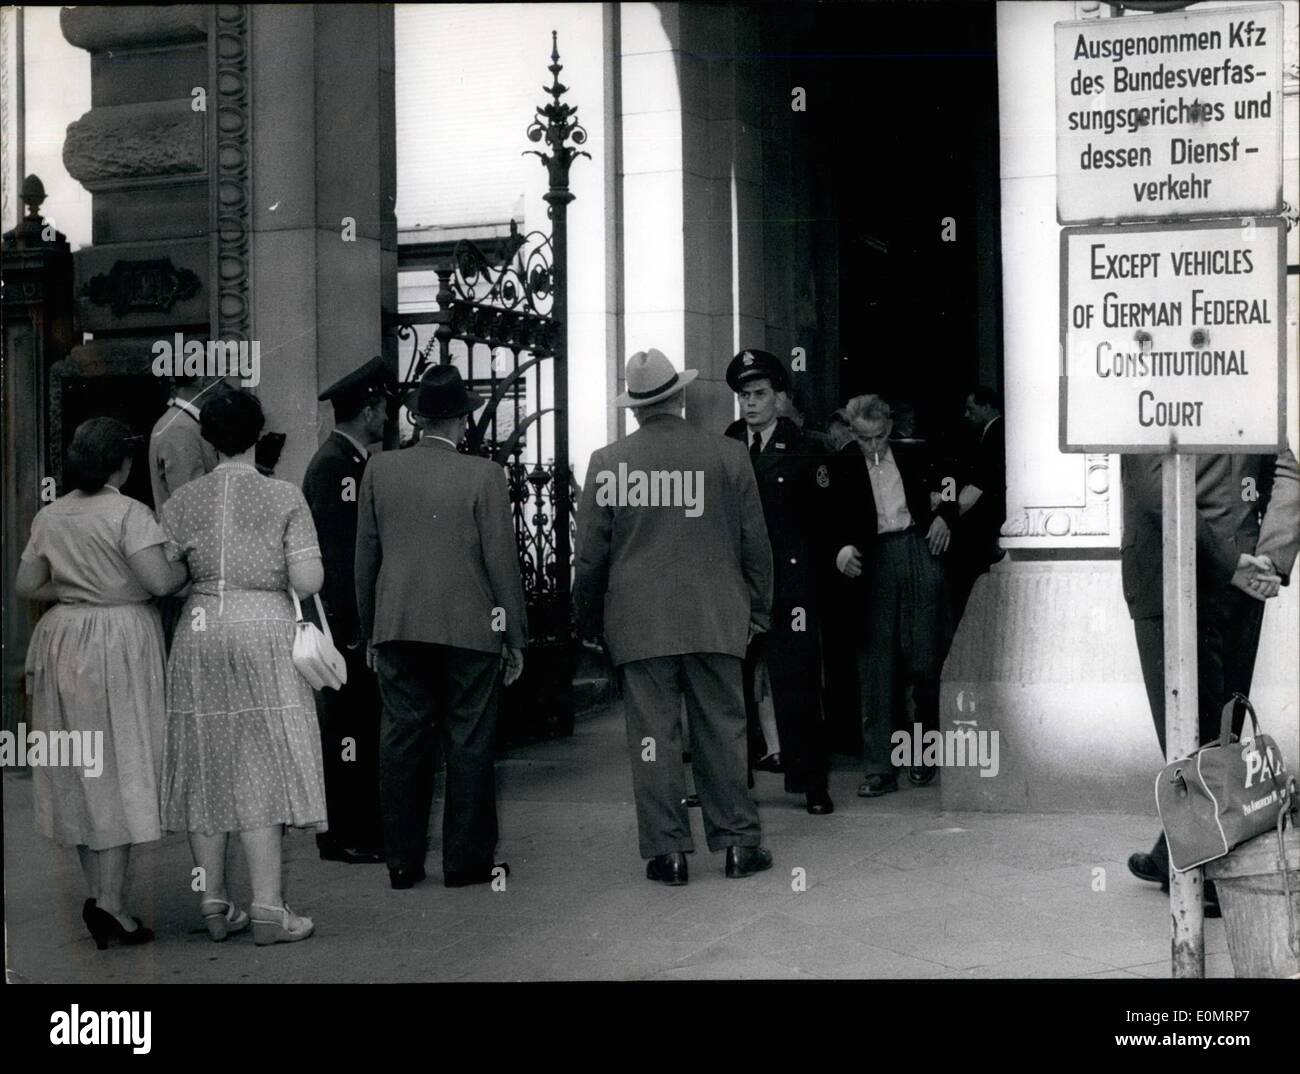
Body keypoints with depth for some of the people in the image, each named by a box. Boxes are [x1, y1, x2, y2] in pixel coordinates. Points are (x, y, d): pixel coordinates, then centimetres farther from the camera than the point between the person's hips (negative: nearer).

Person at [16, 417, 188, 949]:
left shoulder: (49, 516, 6)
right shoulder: (128, 513, -12)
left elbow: (26, 585, 9)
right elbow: (159, 581, -20)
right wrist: (186, 567, -1)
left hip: (63, 639, 6)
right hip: (120, 641, -6)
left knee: (80, 770, 14)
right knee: (120, 768, -2)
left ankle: (98, 892, 22)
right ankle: (109, 900, -7)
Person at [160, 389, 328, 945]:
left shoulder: (183, 500, 4)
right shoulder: (284, 497, -3)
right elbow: (307, 582, -9)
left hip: (199, 634, 3)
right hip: (264, 633, -3)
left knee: (206, 769, 10)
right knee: (262, 769, -1)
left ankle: (214, 904, 15)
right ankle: (267, 907, -3)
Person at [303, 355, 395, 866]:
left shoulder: (351, 461, 16)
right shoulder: (334, 465, -15)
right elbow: (338, 551, -19)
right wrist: (355, 626, -20)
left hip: (356, 619, 10)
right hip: (346, 621, -10)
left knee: (361, 723, 13)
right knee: (349, 723, -4)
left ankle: (364, 825, 21)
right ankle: (344, 836, 3)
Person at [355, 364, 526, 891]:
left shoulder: (380, 469, 3)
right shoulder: (483, 475, -8)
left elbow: (365, 556, 8)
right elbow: (502, 562, -5)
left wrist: (369, 631, 17)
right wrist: (515, 638, 3)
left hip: (397, 628, 3)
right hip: (469, 629, -3)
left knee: (401, 742, 8)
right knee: (468, 744, 5)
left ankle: (402, 862, 14)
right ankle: (466, 861, 10)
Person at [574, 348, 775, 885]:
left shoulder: (607, 462, -3)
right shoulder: (728, 456, 0)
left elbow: (590, 554, 1)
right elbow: (755, 543, 5)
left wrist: (588, 620, 12)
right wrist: (758, 609, 15)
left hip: (638, 624, -1)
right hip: (716, 619, 1)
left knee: (652, 735, 3)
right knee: (722, 730, 9)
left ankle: (667, 850, 6)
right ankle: (738, 841, 14)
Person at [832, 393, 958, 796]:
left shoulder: (913, 455, 8)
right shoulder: (843, 465, 2)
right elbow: (835, 520, -2)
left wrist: (942, 517, 1)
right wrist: (842, 548, -20)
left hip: (920, 553, 1)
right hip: (872, 562, -1)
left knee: (924, 661, 3)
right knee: (875, 668, -1)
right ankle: (878, 768, 2)